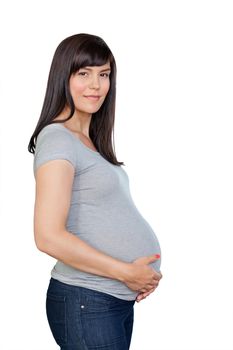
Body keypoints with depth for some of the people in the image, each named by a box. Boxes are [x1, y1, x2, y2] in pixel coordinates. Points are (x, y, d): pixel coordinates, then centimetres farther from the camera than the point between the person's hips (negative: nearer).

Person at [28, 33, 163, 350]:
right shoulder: (57, 139, -13)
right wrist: (125, 271, -15)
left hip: (120, 298, 9)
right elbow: (49, 236, -22)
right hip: (86, 302, -9)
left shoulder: (91, 141, 15)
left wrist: (145, 267, 3)